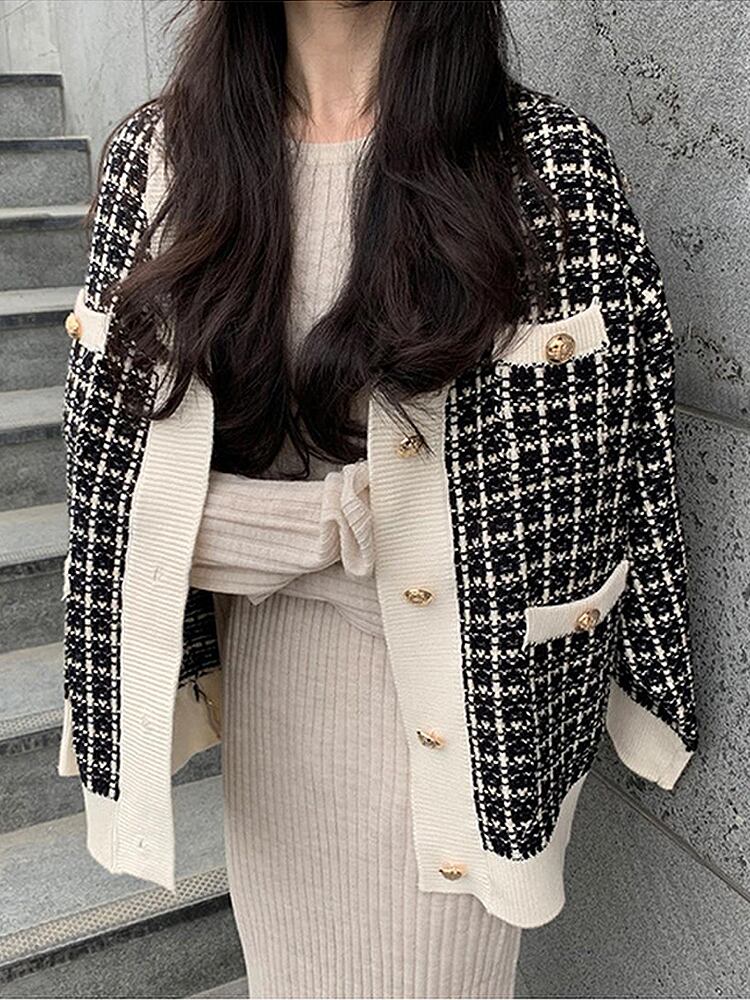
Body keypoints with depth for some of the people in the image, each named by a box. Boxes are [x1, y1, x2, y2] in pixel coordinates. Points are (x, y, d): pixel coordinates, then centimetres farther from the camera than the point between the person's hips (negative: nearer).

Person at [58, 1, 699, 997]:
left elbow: (593, 461, -9)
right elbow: (110, 448, 1)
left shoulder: (551, 158, -11)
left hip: (466, 679, -3)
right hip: (264, 671, 4)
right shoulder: (157, 150, -1)